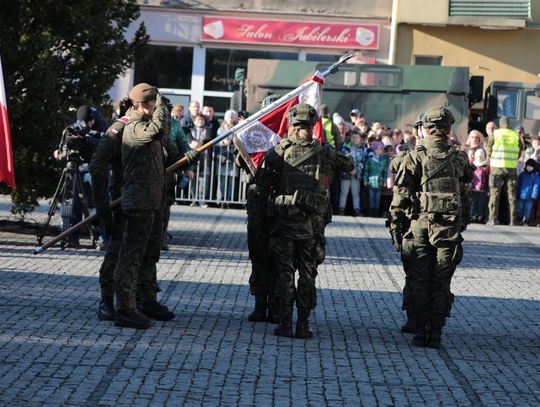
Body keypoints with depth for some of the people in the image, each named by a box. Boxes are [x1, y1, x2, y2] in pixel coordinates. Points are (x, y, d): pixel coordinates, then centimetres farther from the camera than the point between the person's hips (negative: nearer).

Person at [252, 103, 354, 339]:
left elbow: (261, 186, -3)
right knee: (307, 273, 8)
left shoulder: (277, 153, -3)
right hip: (313, 224, 1)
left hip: (283, 221, -1)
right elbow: (349, 165, 17)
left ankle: (285, 324, 4)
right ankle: (303, 325, 7)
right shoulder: (324, 153, 1)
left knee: (284, 272, 6)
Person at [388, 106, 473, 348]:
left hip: (419, 228, -1)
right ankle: (435, 333, 8)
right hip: (450, 229, 1)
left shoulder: (413, 158, -3)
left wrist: (395, 228, 1)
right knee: (441, 283, 8)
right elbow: (465, 196, 7)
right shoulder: (459, 159, 3)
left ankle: (419, 331, 7)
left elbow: (400, 198, -5)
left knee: (419, 282, 7)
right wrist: (462, 224, 16)